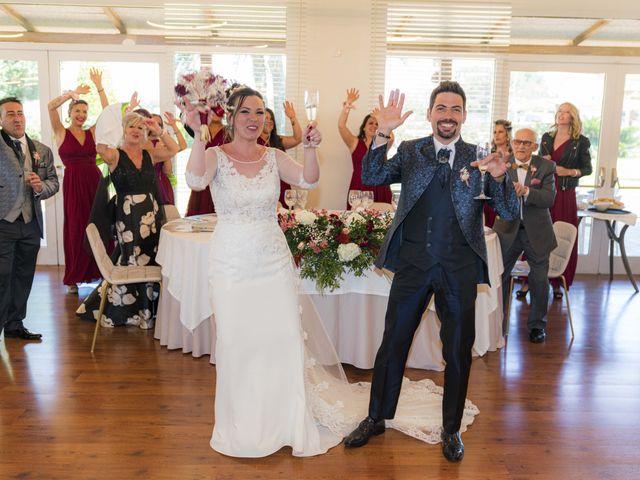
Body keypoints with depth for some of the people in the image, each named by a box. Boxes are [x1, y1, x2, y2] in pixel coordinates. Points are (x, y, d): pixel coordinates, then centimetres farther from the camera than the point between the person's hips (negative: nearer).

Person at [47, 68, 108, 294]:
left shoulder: (92, 132, 10)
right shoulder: (61, 133, 3)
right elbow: (51, 106, -11)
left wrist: (100, 87, -2)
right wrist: (73, 93, -11)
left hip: (94, 181, 3)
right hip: (73, 183, -2)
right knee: (75, 228, 3)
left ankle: (97, 271, 15)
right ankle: (73, 277, 14)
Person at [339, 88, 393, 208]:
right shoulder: (355, 143, 8)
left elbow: (391, 138, -10)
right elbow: (341, 126, -4)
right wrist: (347, 105, -10)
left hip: (380, 190, 1)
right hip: (359, 189, -1)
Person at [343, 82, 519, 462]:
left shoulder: (480, 157, 1)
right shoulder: (410, 152, 4)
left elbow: (509, 212, -3)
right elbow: (372, 178, -8)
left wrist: (500, 177, -23)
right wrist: (383, 134, -20)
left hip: (459, 269, 0)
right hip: (413, 264, 1)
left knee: (459, 352, 12)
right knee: (392, 343, 12)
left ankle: (452, 429, 33)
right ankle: (377, 418, 32)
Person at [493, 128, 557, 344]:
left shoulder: (546, 166, -5)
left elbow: (549, 198, -17)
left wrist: (526, 191, -33)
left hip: (537, 232, -1)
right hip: (507, 229, 1)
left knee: (539, 280, 7)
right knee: (498, 276, 8)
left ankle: (537, 325, 26)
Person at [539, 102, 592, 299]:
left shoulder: (581, 142, 1)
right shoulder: (546, 138, 12)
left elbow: (588, 169, 3)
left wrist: (569, 171, -12)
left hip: (565, 195, -3)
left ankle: (558, 281, 6)